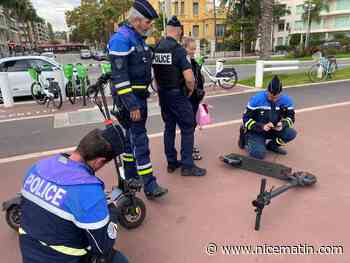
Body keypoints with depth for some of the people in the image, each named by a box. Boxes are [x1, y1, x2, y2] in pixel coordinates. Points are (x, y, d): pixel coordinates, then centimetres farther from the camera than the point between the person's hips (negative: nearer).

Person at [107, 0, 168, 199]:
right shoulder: (121, 39, -15)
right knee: (140, 140, -8)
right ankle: (150, 185, -1)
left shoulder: (139, 39, 16)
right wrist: (132, 105, -25)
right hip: (129, 97, -10)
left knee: (132, 136, 15)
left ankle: (130, 178, 29)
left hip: (140, 95, 10)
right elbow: (119, 76, -22)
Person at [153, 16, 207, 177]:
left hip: (162, 94, 7)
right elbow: (189, 78, -22)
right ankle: (187, 166, 6)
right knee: (187, 128, 2)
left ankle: (171, 163, 22)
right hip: (177, 95, -7)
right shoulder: (179, 50, -16)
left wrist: (160, 88, 17)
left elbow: (155, 73, 10)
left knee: (169, 127, 14)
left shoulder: (156, 49, 6)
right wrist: (191, 90, -4)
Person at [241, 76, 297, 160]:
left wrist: (283, 124, -22)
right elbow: (246, 119, -17)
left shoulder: (286, 100, -11)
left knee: (292, 133, -21)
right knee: (259, 154, -25)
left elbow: (291, 117, 1)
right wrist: (261, 126, -30)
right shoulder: (256, 99, -20)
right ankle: (247, 138, 7)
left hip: (274, 130, 4)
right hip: (256, 131, -4)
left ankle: (272, 145, 6)